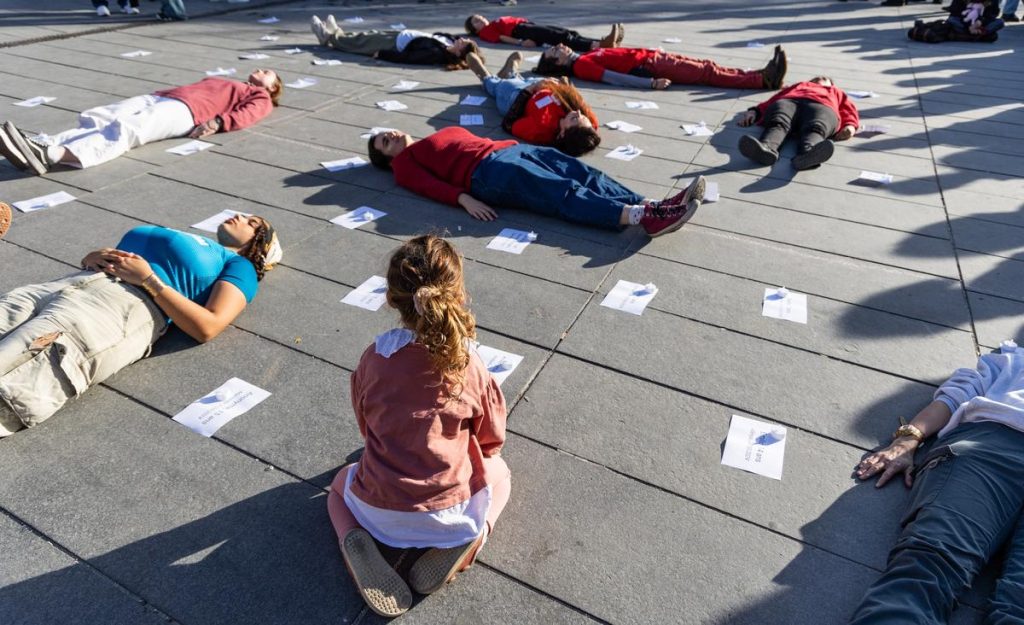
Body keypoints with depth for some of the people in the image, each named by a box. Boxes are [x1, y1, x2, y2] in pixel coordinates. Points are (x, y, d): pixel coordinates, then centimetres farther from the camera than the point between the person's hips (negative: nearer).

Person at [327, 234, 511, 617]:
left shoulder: (373, 359, -8)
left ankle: (357, 542, 4)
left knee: (342, 482, 35)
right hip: (447, 517, 0)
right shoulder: (469, 366, -12)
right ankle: (469, 538, 4)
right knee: (497, 472, 32)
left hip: (379, 515, 1)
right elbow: (492, 439, 3)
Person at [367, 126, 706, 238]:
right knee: (564, 192, -26)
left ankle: (652, 205, -28)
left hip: (509, 150, 7)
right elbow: (430, 185, -2)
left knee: (580, 171, -15)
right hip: (487, 171, -7)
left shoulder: (447, 131, 37)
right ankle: (640, 217, -40)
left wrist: (516, 143, 15)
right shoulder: (404, 163, 16)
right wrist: (464, 198, -20)